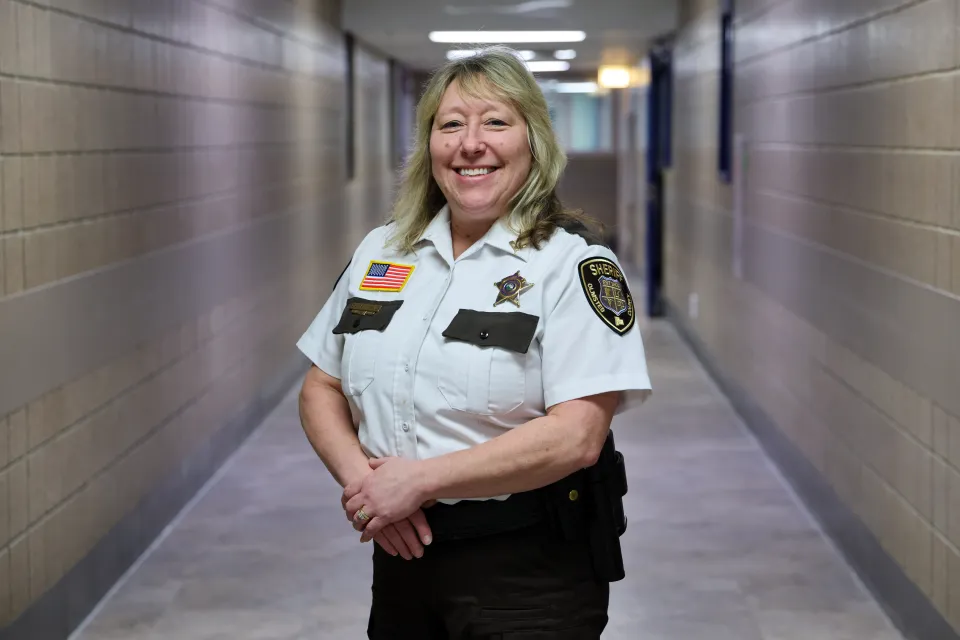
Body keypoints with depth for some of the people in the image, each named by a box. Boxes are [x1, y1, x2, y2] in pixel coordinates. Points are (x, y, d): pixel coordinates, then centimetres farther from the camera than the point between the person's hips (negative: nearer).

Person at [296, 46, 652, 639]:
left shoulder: (574, 262, -10)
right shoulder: (381, 251, 8)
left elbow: (575, 436, -20)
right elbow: (322, 388, 10)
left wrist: (418, 480, -18)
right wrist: (360, 479, -10)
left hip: (526, 573, -5)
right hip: (402, 551, 5)